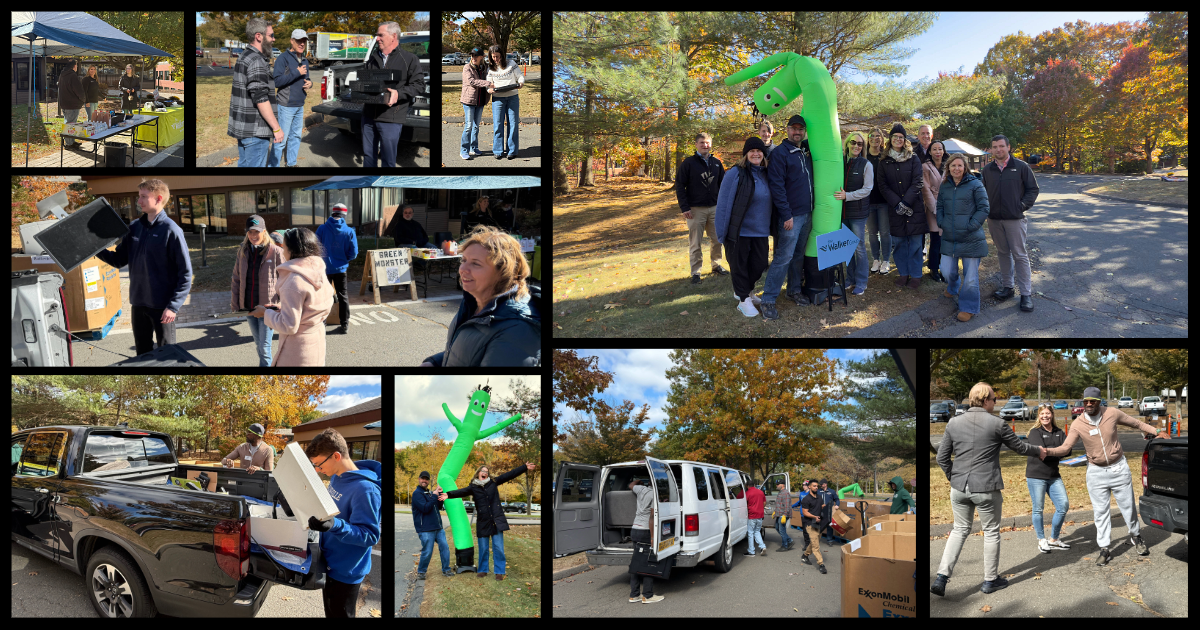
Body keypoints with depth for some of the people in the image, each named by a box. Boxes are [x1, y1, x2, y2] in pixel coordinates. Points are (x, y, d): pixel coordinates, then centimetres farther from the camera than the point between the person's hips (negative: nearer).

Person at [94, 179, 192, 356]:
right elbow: (119, 260, 12)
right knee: (143, 354, 15)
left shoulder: (171, 231, -13)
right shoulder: (134, 227, 7)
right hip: (138, 303, 6)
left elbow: (185, 273, -13)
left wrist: (173, 306, -18)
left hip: (163, 306, -6)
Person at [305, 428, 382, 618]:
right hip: (330, 563, 9)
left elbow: (370, 536, -28)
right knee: (330, 612, 22)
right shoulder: (337, 477, 1)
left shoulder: (365, 490, -28)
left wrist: (335, 525, -42)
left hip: (345, 572, -9)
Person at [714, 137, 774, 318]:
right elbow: (723, 204, -12)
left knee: (759, 264, 10)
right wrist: (722, 232, -14)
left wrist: (770, 227, 12)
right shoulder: (735, 173, -12)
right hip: (739, 231, -6)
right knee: (739, 265, 2)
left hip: (760, 231, 6)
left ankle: (745, 290, 33)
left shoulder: (766, 174, 7)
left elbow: (770, 201, 17)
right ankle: (744, 300, 14)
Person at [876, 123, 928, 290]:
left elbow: (917, 183, -5)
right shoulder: (884, 162, 7)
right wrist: (897, 203, -11)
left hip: (914, 207, -2)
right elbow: (882, 185, 1)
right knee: (899, 242, 4)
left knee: (915, 242, -1)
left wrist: (906, 203, -15)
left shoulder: (913, 160, 2)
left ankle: (915, 275, 6)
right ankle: (903, 273, 15)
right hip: (895, 209, 2)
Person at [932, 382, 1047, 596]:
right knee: (991, 532, 14)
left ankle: (942, 577, 3)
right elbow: (1019, 446, 5)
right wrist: (1039, 451, 25)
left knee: (960, 530, 15)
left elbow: (942, 457, 3)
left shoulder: (954, 423, 1)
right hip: (986, 488, -4)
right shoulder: (997, 424, -9)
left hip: (959, 487, 4)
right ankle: (990, 580, 24)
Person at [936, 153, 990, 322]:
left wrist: (970, 226, -12)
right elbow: (940, 207, 21)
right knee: (947, 271, 7)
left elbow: (983, 209, -7)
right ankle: (952, 289, 42)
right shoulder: (944, 186, 10)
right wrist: (942, 223, 5)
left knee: (970, 276, -3)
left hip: (971, 239, -4)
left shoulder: (975, 185, -6)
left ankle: (968, 307, 13)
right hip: (949, 238, 4)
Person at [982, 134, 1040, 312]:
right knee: (1003, 253, 12)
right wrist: (986, 208, 1)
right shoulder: (987, 170, 9)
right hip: (994, 219, 4)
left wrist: (1023, 205, -9)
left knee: (1020, 255, -4)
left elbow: (1033, 189, 1)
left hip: (1015, 219, -4)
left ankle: (1026, 294, -1)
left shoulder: (1021, 167, -2)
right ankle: (1007, 287, 21)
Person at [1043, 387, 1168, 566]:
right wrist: (1047, 451, -33)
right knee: (1100, 511, 3)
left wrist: (1156, 431, 1)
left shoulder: (1112, 413, -9)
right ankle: (1104, 549, 12)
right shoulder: (1078, 424, -11)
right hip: (1096, 472, 0)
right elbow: (1065, 448, -15)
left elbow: (1136, 423, 6)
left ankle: (1136, 537, 34)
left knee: (1128, 506, 11)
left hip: (1119, 468, 0)